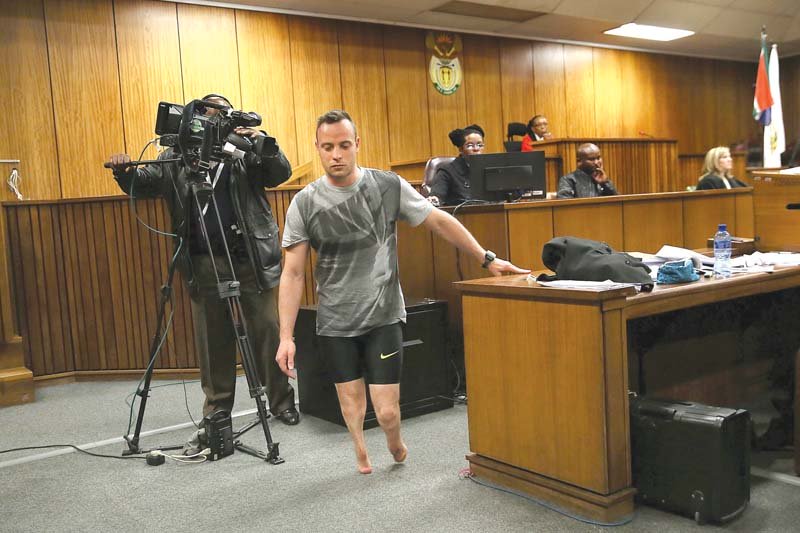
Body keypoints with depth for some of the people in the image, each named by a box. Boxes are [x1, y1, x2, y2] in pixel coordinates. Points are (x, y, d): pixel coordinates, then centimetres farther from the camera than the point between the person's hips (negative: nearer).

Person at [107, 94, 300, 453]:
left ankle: (282, 403, 21)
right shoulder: (177, 157, 9)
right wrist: (125, 172, -10)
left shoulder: (246, 151, 4)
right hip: (204, 263, 1)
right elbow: (143, 185, 12)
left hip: (252, 259, -1)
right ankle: (216, 416, 19)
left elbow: (281, 174, -6)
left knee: (267, 331, 6)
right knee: (212, 341, 7)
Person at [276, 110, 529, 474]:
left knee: (387, 411, -3)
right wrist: (286, 336, -10)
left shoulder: (388, 186, -3)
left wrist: (487, 259, 3)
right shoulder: (304, 204, -4)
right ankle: (360, 448, 41)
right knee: (351, 400, 7)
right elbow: (293, 274, -4)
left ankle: (395, 441, 34)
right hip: (335, 323, 1)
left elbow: (439, 221, 5)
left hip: (383, 317, 0)